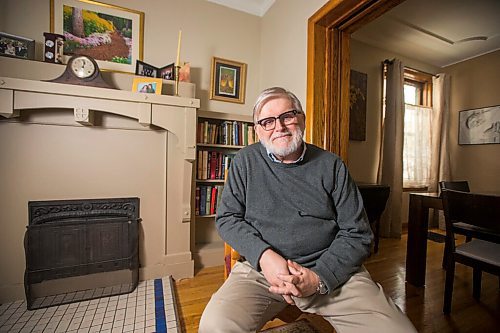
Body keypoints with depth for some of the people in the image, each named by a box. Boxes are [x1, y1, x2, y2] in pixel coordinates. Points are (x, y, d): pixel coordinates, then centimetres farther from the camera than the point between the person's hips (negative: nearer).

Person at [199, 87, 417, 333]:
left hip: (333, 271, 2)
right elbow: (227, 218, 2)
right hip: (262, 267, 0)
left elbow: (357, 234, 2)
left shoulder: (331, 165, 1)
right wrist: (263, 255, -14)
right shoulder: (246, 161, 2)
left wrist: (319, 277, -13)